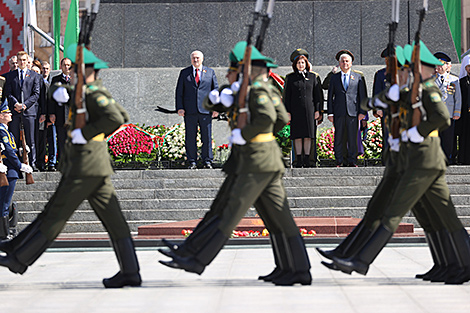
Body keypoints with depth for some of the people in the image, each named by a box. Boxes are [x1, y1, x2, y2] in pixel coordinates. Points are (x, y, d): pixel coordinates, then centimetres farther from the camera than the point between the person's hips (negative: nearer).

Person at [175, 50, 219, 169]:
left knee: (207, 137, 0)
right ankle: (192, 161, 6)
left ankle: (207, 160, 7)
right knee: (190, 137, 0)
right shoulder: (184, 73, 10)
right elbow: (179, 91, 8)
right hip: (190, 111, 0)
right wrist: (180, 108, -2)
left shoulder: (210, 72, 11)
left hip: (205, 110, 0)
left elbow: (216, 90, 10)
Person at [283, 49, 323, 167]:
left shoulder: (313, 77, 8)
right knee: (297, 135, -1)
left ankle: (307, 160, 5)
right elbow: (286, 96, 6)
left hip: (309, 110, 0)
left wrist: (317, 110, 1)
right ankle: (299, 160, 4)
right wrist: (287, 112, -1)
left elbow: (318, 95, 8)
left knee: (308, 135, 0)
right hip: (296, 111, 0)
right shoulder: (290, 78, 7)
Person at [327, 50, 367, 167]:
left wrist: (362, 112, 0)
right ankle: (340, 161, 6)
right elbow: (330, 96, 10)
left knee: (353, 138, -1)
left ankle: (352, 161, 6)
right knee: (339, 138, 0)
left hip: (353, 112, -1)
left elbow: (363, 95, 9)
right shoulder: (334, 77, 12)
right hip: (339, 113, 1)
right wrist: (330, 113, 2)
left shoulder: (358, 77, 10)